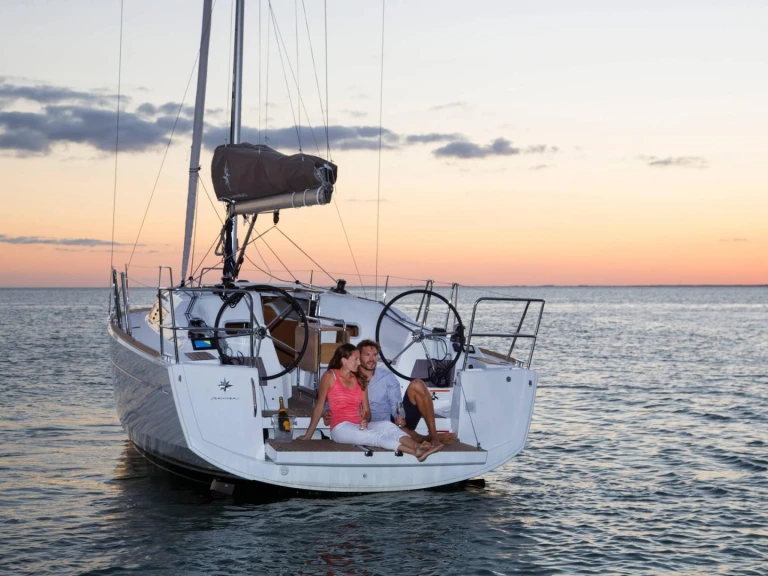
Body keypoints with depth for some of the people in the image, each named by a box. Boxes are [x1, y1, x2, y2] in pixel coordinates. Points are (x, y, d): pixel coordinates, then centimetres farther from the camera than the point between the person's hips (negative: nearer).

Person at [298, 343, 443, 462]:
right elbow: (319, 406, 1)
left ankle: (418, 447, -54)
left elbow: (367, 410, 12)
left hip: (359, 427, 5)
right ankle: (416, 452, -55)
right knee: (375, 437, -33)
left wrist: (365, 421, -11)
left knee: (389, 427, -27)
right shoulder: (330, 376, 0)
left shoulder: (360, 381, 15)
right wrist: (308, 435, 1)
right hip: (341, 428, -5)